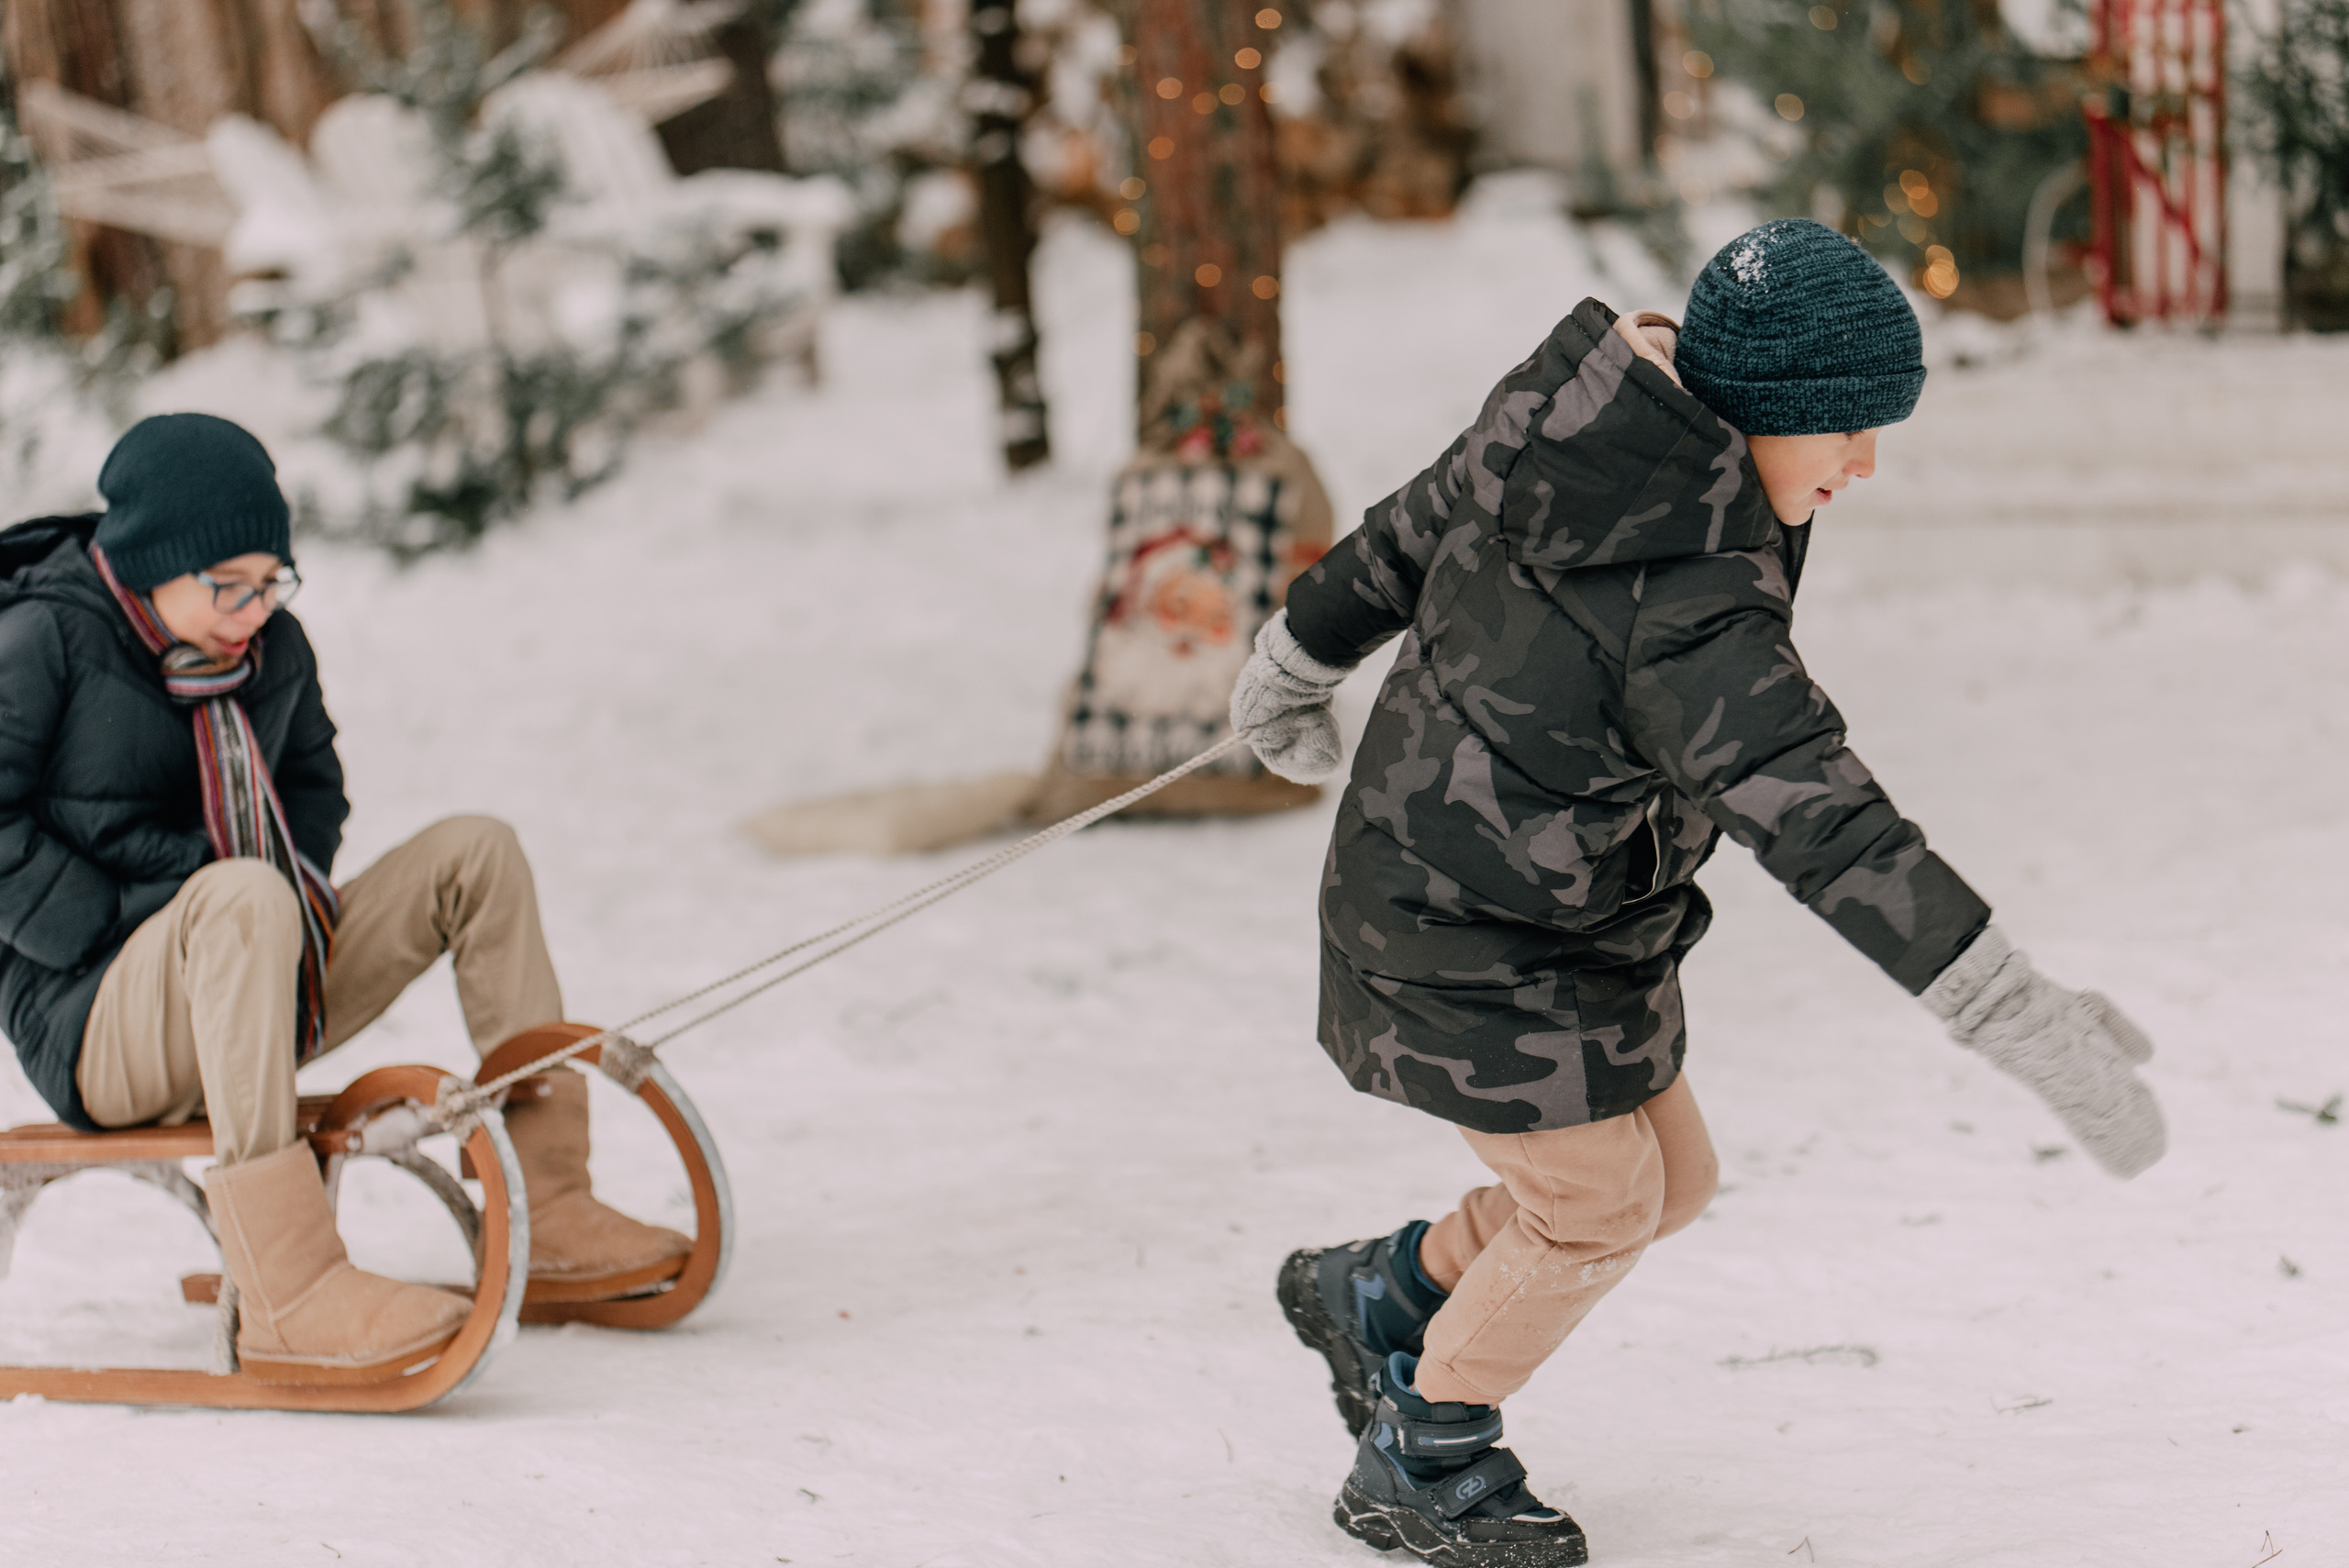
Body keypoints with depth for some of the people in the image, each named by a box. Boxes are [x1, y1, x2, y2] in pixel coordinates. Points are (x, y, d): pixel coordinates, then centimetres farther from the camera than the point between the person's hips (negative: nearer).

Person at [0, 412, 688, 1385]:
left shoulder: (272, 646, 10)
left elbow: (312, 787, 24)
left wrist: (305, 913, 4)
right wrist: (123, 932, -19)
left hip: (248, 1000, 8)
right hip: (89, 1023, -8)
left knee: (475, 852, -1)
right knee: (245, 894, -38)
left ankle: (546, 1212, -4)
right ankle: (288, 1295, -46)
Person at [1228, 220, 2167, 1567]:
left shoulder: (1574, 427, -6)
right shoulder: (1688, 596, -33)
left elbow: (1409, 535, 10)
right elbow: (1818, 819, -40)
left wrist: (1297, 671, 29)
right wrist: (2015, 1013, -44)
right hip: (1489, 953, -9)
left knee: (1674, 1179, 19)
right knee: (1594, 1211, 11)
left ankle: (1374, 1297, 37)